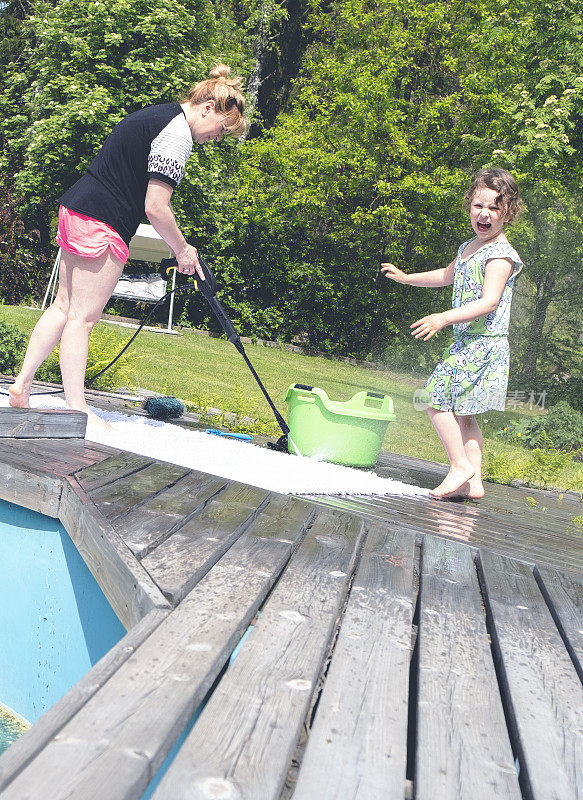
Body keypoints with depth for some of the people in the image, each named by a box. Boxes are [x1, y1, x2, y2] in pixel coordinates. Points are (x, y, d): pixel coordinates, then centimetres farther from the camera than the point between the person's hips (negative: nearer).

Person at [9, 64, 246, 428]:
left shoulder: (159, 114, 18)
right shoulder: (177, 133, -14)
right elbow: (155, 207, -19)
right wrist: (182, 249, -3)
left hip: (77, 208, 10)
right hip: (102, 224, -10)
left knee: (64, 306, 14)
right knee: (84, 316, -4)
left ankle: (22, 384, 20)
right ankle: (77, 408, 4)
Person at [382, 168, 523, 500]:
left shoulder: (500, 254, -14)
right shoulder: (468, 247, 14)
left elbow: (489, 302, -25)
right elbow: (447, 276, 33)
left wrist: (444, 318, -33)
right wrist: (405, 277, 35)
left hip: (484, 344, -9)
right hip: (467, 340, 9)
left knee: (435, 397, -10)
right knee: (463, 414, 11)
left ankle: (460, 466, 0)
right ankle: (473, 481, 16)